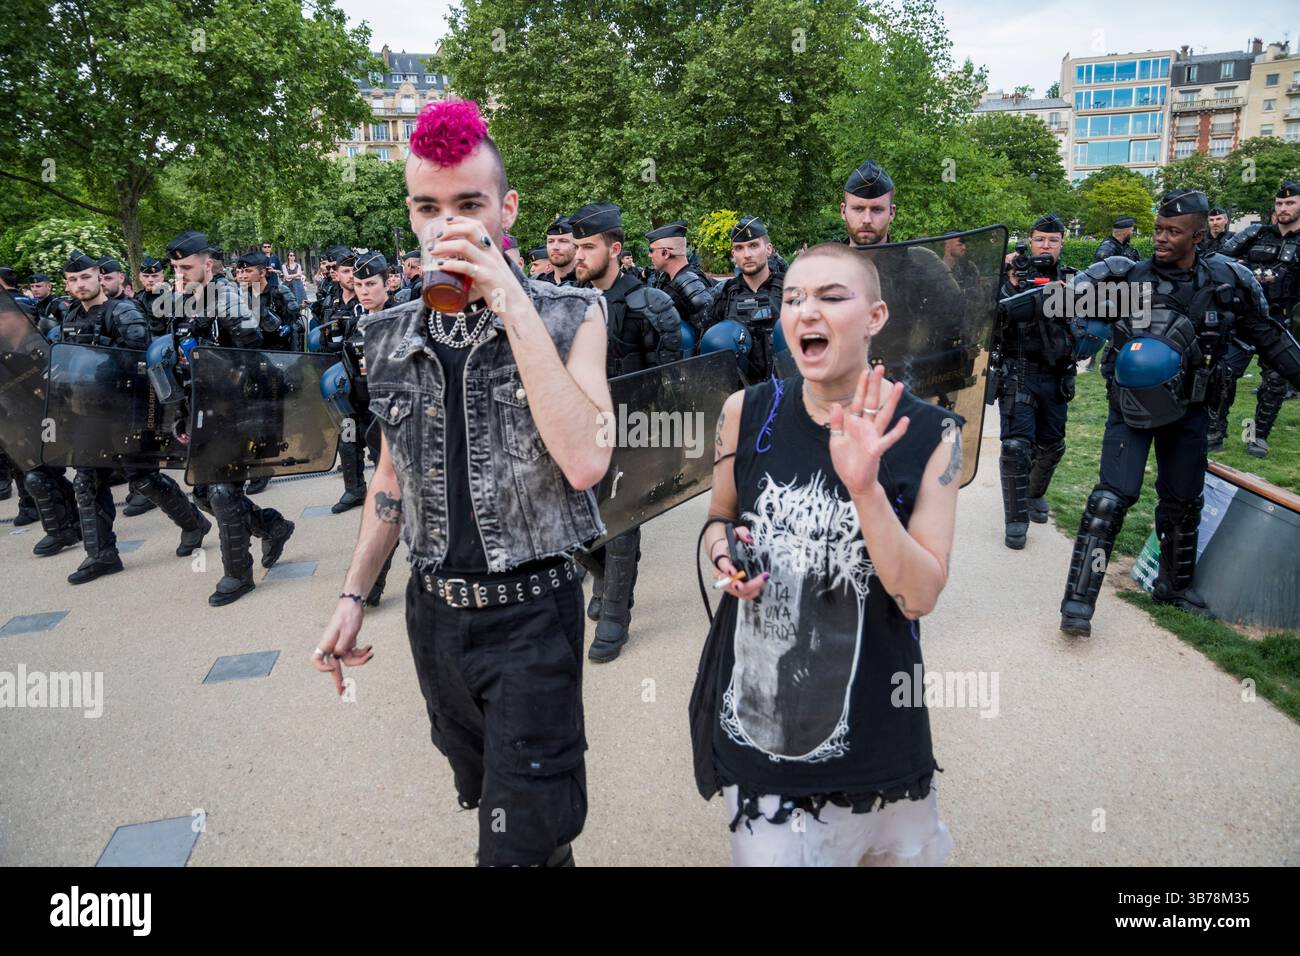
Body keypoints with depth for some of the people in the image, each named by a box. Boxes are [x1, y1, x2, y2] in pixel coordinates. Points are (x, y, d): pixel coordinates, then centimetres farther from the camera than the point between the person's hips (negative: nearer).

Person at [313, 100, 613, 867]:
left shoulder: (570, 314, -11)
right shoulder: (393, 334, 2)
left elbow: (585, 462, -27)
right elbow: (394, 473, 13)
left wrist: (511, 303, -26)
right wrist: (353, 595, 11)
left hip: (531, 611, -5)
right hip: (433, 610, 5)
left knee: (523, 839, 3)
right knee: (485, 797, 24)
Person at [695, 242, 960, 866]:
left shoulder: (929, 433, -10)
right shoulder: (748, 411, -6)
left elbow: (920, 597, -15)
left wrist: (865, 488, -29)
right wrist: (724, 549, -12)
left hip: (871, 716, 0)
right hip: (752, 708, 1)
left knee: (904, 850, 21)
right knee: (770, 853, 12)